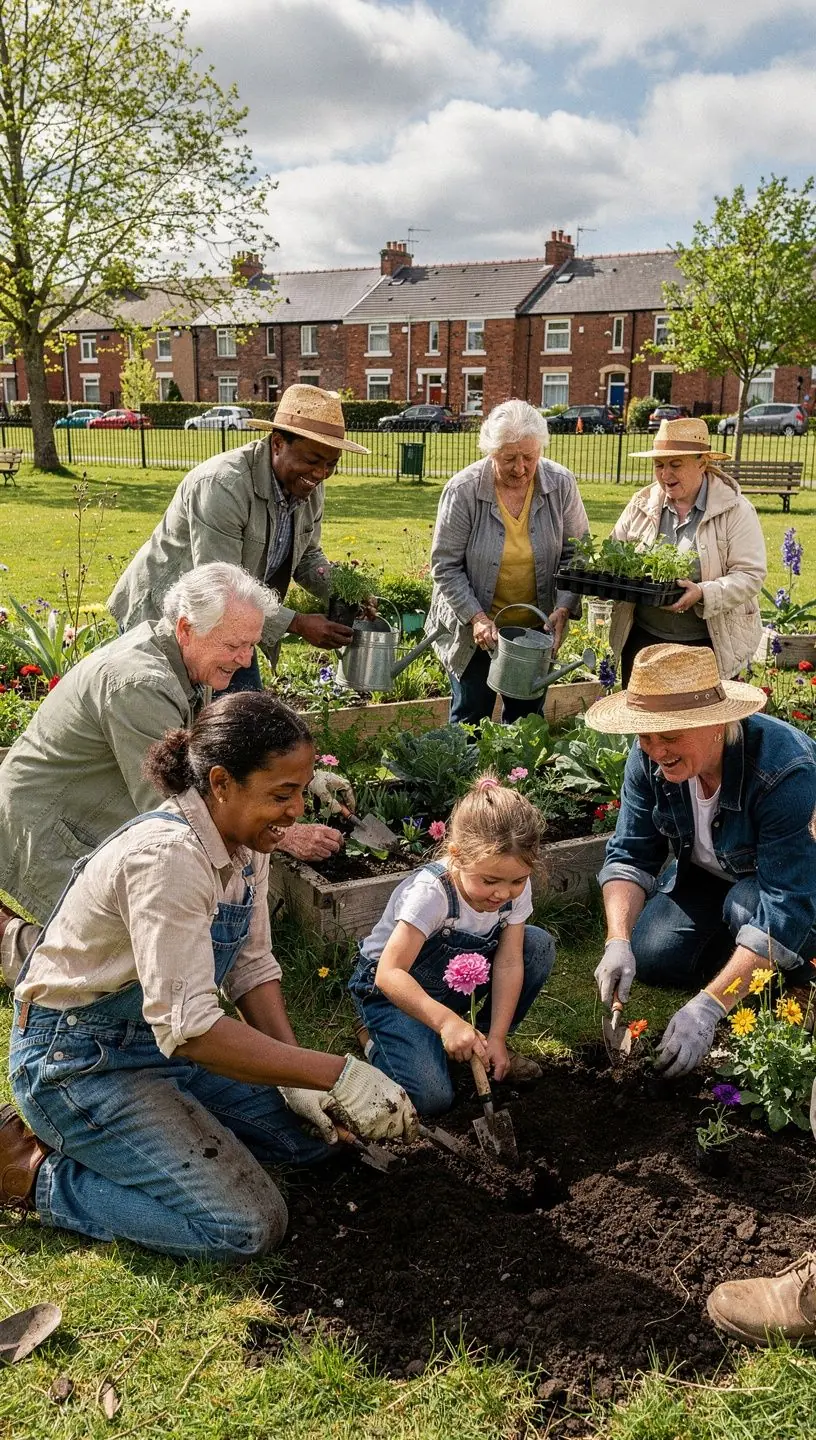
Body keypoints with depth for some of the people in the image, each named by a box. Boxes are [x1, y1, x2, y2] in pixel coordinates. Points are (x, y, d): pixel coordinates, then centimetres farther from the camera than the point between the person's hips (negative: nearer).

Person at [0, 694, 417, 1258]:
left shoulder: (247, 842, -3)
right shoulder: (167, 856, -31)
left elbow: (253, 968, 4)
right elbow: (188, 1027, -35)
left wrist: (299, 1076, -9)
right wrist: (338, 1074, -34)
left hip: (165, 1039, 9)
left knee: (314, 1131, 6)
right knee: (250, 1225, -14)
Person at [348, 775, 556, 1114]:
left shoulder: (515, 887, -17)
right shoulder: (431, 893, -34)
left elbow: (508, 963, -13)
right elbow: (389, 974, -38)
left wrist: (496, 1038, -18)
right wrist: (446, 1020, -51)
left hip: (458, 979, 6)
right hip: (395, 990, -6)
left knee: (539, 946, -14)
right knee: (431, 1098, -25)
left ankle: (484, 1040, 3)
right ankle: (377, 1040, 5)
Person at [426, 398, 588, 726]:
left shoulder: (561, 484, -9)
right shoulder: (463, 490, -15)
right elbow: (445, 566, -11)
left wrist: (563, 609, -14)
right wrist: (476, 617, -21)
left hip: (536, 629, 2)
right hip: (475, 629, -2)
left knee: (527, 719, 14)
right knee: (470, 723, 8)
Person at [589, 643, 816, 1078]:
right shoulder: (649, 758, -21)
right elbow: (629, 856, -13)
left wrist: (709, 1006, -43)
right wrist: (618, 942, -31)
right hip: (708, 876, 5)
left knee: (746, 903, -36)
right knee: (649, 957, -15)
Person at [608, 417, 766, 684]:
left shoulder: (735, 510, -7)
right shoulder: (641, 504, 5)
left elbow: (750, 575, -13)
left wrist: (703, 594, -29)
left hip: (710, 643, -3)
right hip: (643, 640, 4)